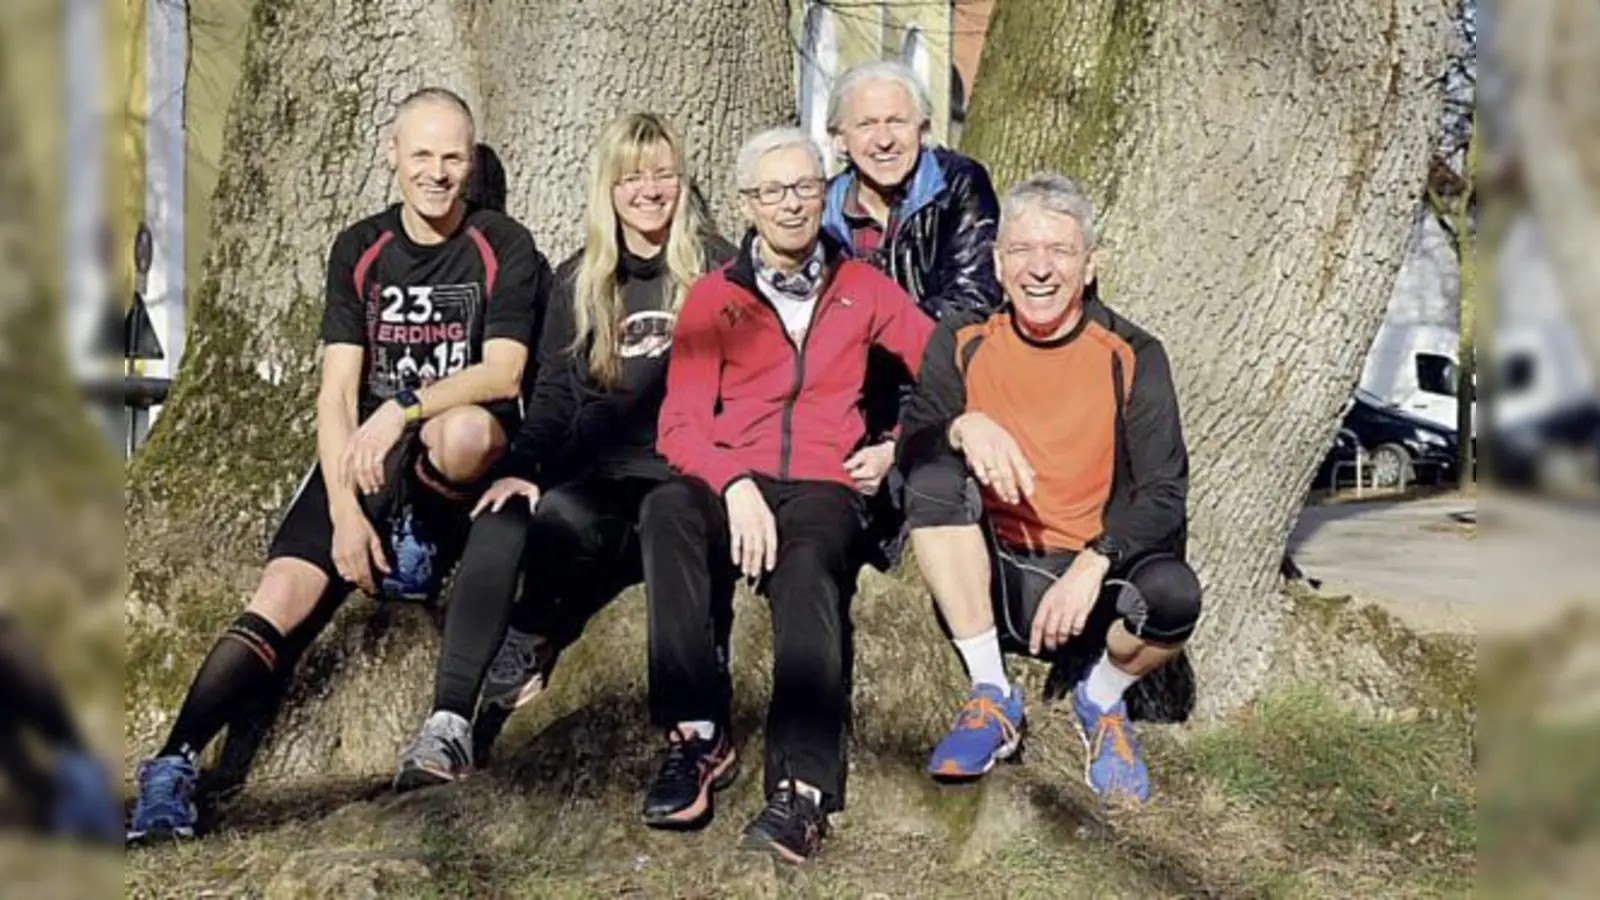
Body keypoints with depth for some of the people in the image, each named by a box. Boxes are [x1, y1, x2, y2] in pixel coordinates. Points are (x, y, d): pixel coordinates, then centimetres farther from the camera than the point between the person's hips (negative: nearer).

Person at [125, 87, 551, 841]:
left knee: (466, 430, -39)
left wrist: (402, 409, -28)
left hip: (462, 457, -2)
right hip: (365, 455, 2)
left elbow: (503, 374, -12)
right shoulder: (360, 250, 5)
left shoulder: (504, 249, -3)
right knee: (284, 594, -18)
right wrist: (345, 512, -13)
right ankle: (174, 766, -21)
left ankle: (413, 546, -8)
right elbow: (337, 390, -1)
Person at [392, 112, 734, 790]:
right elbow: (552, 397, 15)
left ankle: (529, 640, -8)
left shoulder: (714, 267, 7)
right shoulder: (578, 280, 18)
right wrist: (520, 468, -4)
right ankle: (450, 723, -33)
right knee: (498, 525, -29)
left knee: (564, 515, -35)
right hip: (597, 474, 3)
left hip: (680, 477, -3)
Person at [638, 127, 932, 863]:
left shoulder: (862, 290, 18)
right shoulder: (713, 298, 13)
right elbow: (681, 421, 2)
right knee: (667, 509, -36)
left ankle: (802, 788, -47)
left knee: (806, 569, -37)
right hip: (729, 483, 1)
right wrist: (734, 485, -17)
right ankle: (697, 734, -33)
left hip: (820, 485, 0)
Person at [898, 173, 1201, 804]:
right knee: (935, 476, -25)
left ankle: (1101, 699, 5)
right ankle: (992, 698, -13)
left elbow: (1165, 492, -9)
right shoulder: (961, 343, 3)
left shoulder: (1133, 357, -2)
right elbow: (910, 450, -8)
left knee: (1174, 592, -32)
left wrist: (1092, 566, -26)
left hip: (1090, 581, -1)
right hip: (992, 577, 1)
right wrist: (964, 426, -31)